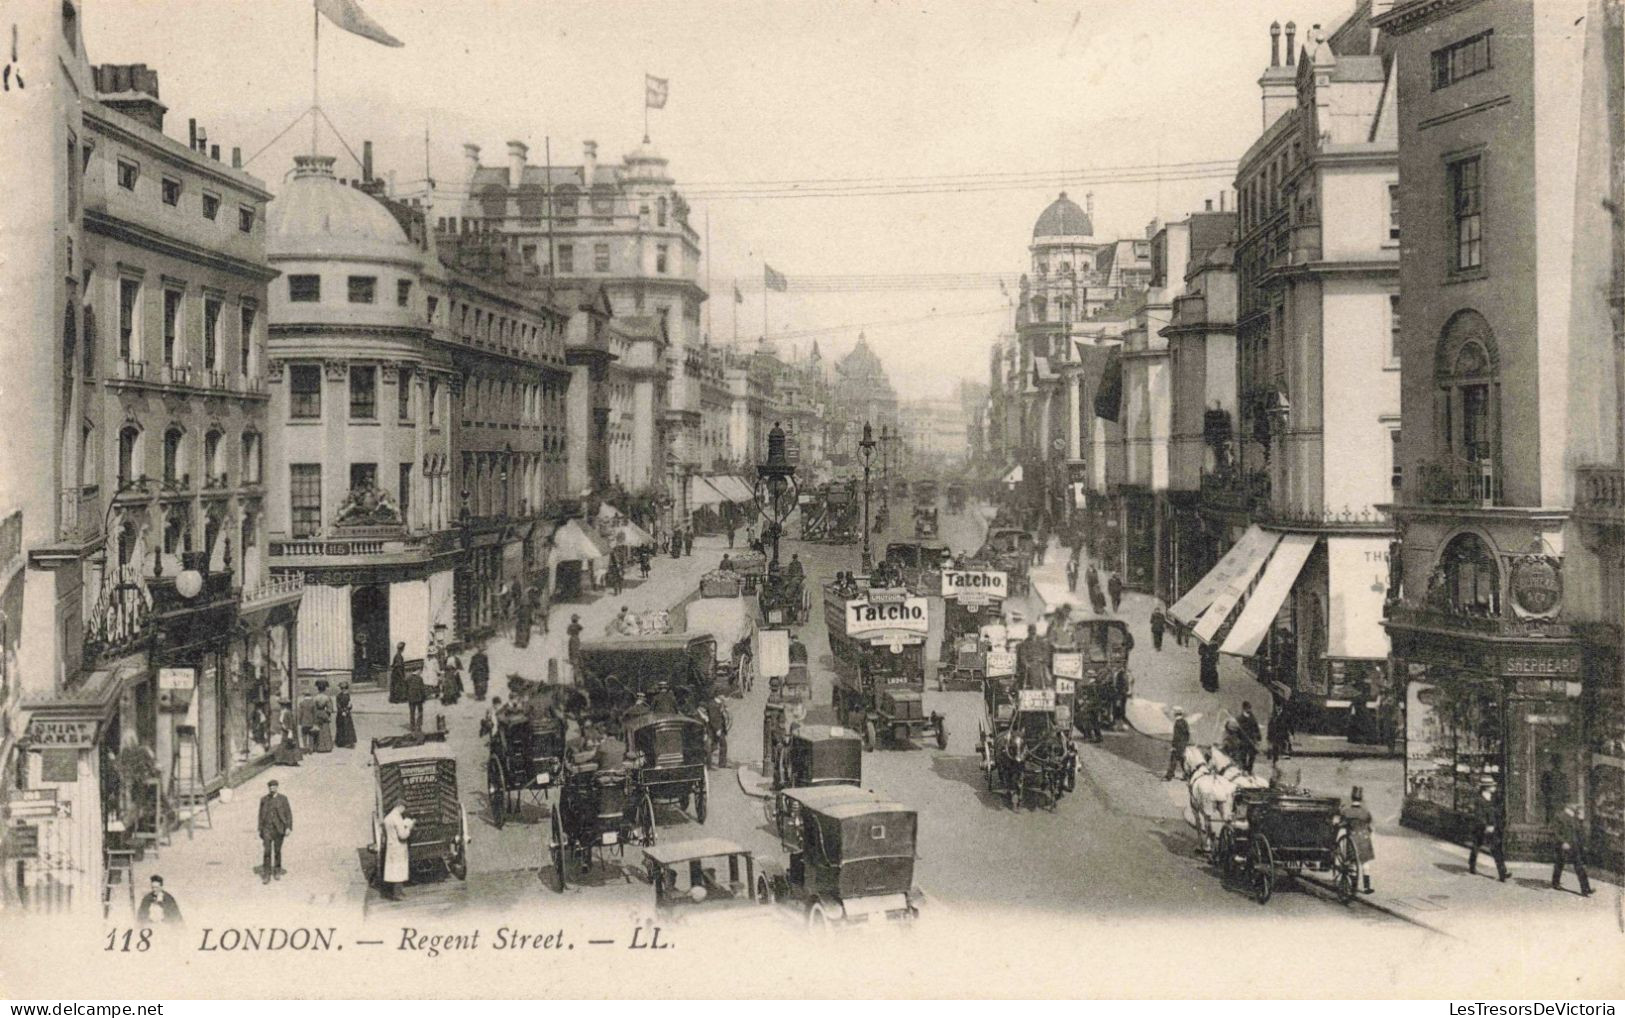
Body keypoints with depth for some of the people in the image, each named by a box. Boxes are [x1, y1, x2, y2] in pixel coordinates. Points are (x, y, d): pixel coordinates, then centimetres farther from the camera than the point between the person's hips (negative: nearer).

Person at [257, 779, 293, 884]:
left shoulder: (283, 799, -1)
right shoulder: (263, 799, 4)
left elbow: (288, 813, -2)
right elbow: (261, 815, 9)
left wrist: (289, 827, -12)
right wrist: (260, 831, 8)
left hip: (279, 829, 0)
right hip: (267, 829, 0)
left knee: (277, 851, 8)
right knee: (267, 851, -8)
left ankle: (277, 871, 26)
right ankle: (266, 876, -7)